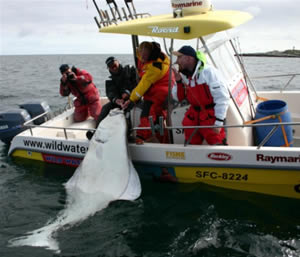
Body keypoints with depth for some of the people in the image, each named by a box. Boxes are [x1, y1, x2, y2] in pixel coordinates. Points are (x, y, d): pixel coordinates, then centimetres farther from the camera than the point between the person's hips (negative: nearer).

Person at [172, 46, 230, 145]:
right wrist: (178, 81, -6)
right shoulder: (184, 75, 5)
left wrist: (218, 122, -18)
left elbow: (222, 98, -18)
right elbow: (178, 98, 11)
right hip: (193, 116, 7)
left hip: (211, 116, -6)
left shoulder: (209, 72, -17)